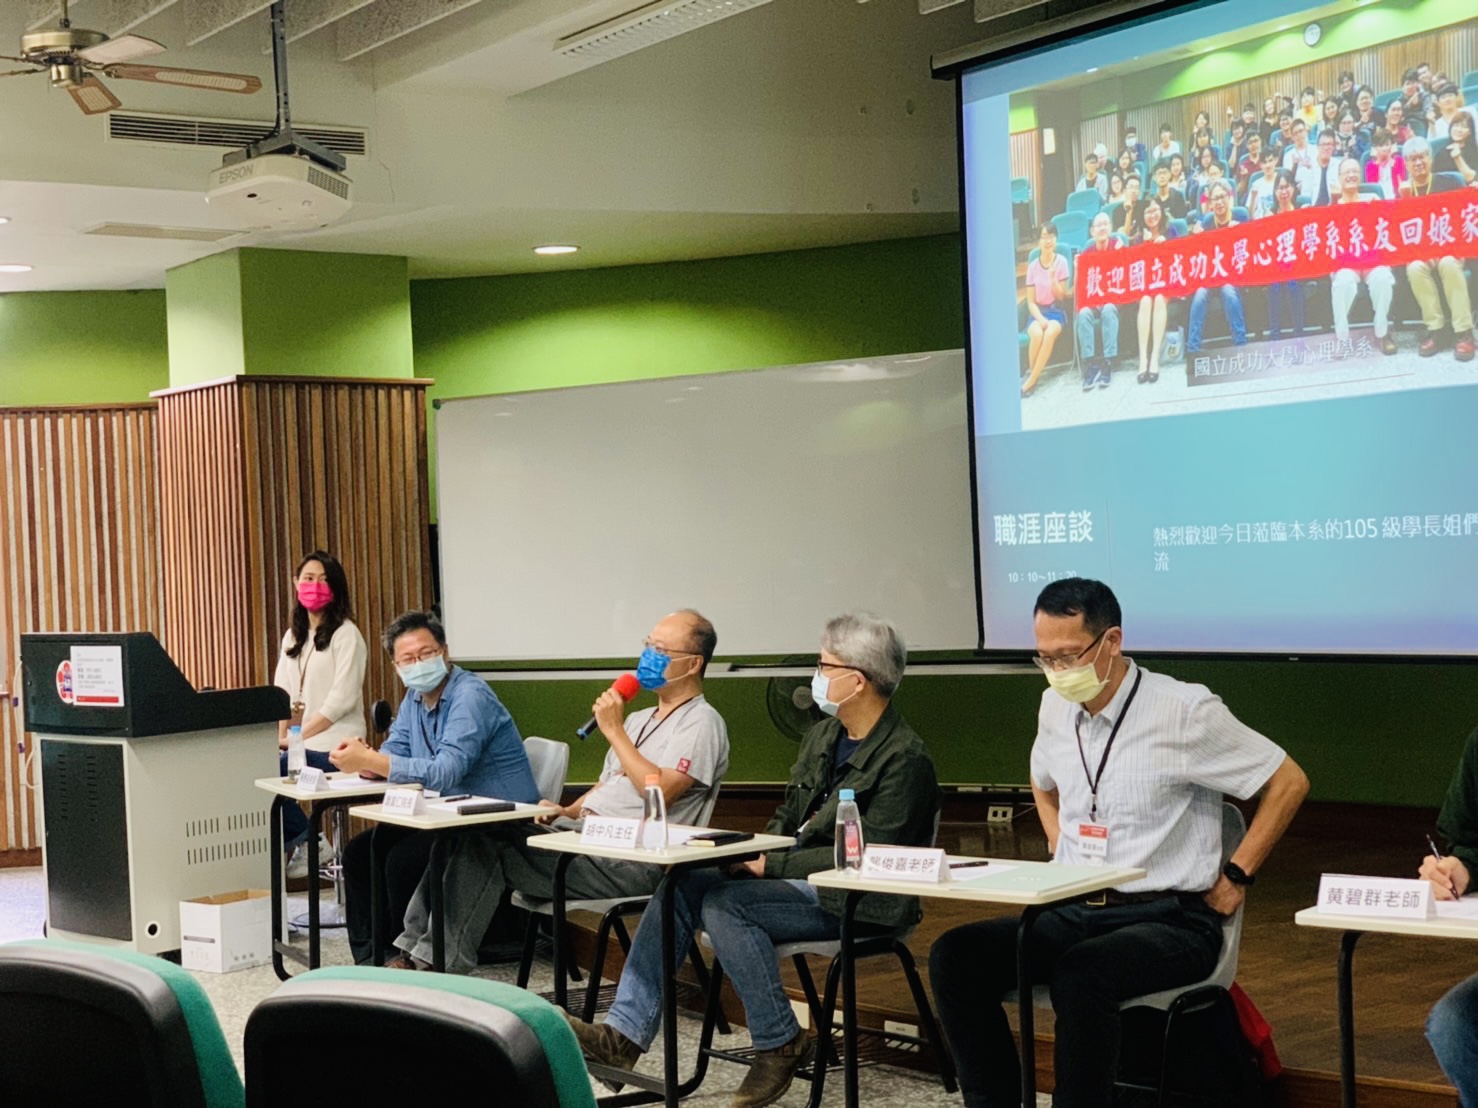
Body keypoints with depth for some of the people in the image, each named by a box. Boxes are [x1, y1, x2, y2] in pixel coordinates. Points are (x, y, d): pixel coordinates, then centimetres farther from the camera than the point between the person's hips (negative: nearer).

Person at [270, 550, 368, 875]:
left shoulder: (345, 634, -5)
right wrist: (280, 735, -5)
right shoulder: (293, 636, 18)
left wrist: (299, 735, -19)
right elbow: (281, 693, 13)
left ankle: (302, 843, -2)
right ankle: (302, 845, -6)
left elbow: (342, 699, -13)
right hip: (302, 743, 6)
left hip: (333, 745, -6)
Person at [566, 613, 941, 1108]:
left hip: (857, 900, -9)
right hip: (794, 877, 9)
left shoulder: (904, 760, -14)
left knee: (724, 902, -27)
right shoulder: (822, 737, 13)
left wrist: (773, 866, -17)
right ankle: (624, 1034, -14)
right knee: (680, 885, -11)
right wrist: (753, 856, 0)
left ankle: (781, 1044, -12)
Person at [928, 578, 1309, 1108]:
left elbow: (1288, 782, -4)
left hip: (1170, 919, -6)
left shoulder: (1184, 710, -11)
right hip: (1075, 913, 6)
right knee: (955, 955, -16)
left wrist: (1236, 875, -5)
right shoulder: (1055, 707, 8)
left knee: (1080, 974, -37)